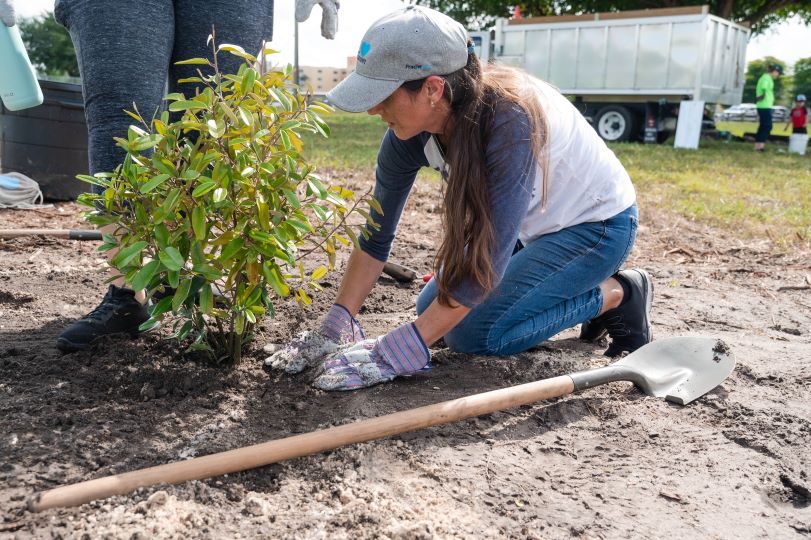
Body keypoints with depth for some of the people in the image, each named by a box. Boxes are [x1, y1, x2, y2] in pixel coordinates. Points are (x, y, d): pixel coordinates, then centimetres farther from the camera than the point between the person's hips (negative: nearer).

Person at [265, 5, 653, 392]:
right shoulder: (410, 130, -18)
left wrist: (403, 349, -37)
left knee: (471, 331, -19)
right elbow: (377, 232, -9)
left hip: (597, 222, -7)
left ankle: (615, 294, 1)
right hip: (528, 225, 7)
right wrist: (335, 325, -14)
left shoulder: (510, 119, -37)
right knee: (435, 309, 7)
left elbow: (488, 257, -38)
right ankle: (574, 286, 18)